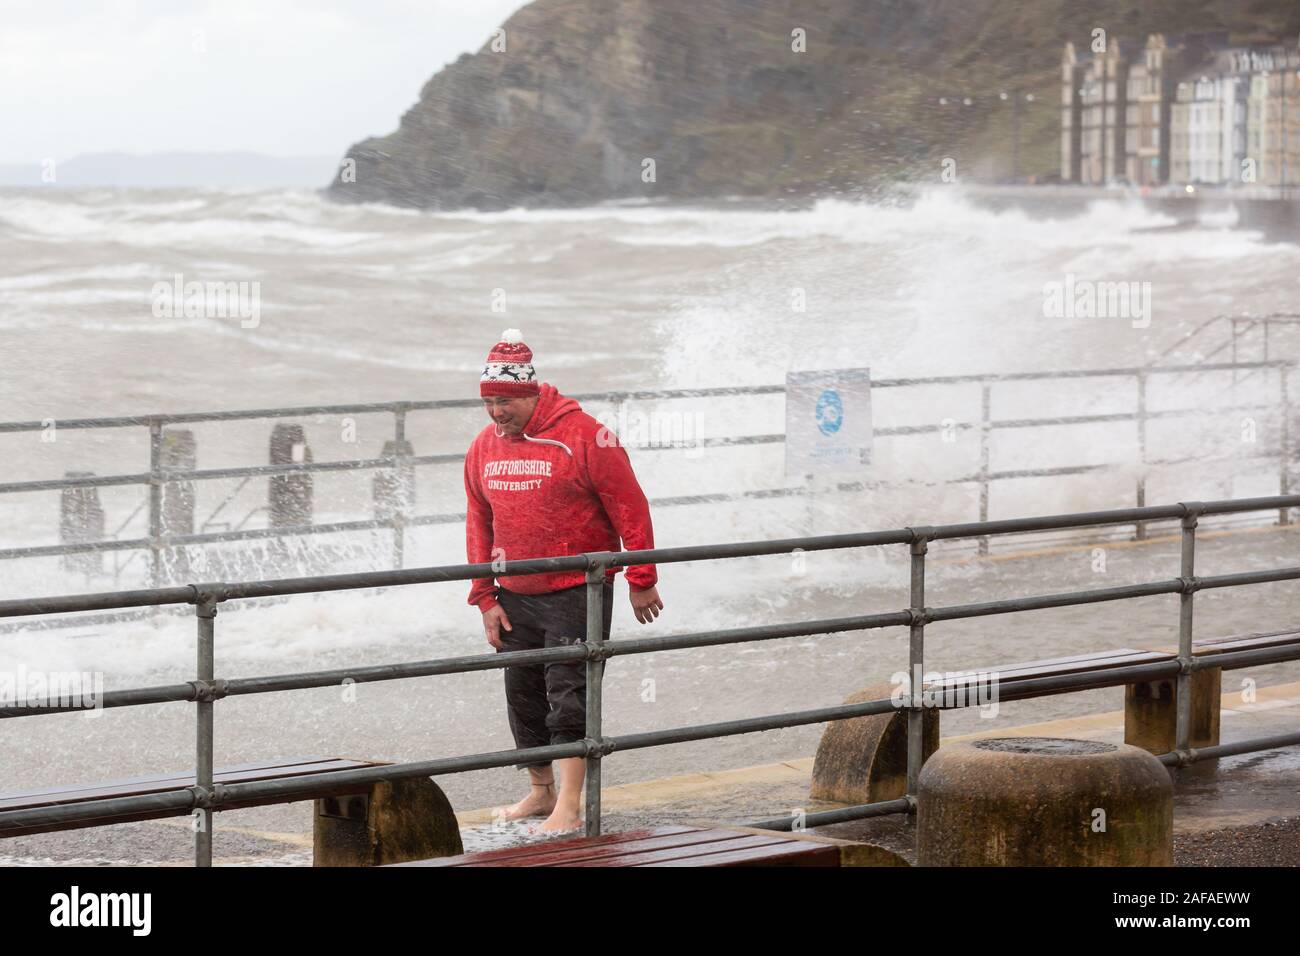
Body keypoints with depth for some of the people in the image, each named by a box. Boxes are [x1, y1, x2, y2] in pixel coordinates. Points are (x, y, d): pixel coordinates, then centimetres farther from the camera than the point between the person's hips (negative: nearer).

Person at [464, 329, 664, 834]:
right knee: (524, 695, 13)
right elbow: (479, 524, 12)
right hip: (515, 597, 6)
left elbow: (630, 507, -8)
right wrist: (486, 598, 7)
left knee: (569, 696, -9)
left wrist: (641, 580, -6)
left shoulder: (583, 435, -13)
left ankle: (569, 807, -8)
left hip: (576, 592, -6)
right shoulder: (484, 447, 5)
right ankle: (541, 792, 28)